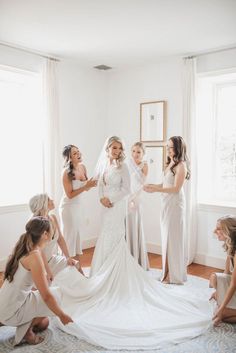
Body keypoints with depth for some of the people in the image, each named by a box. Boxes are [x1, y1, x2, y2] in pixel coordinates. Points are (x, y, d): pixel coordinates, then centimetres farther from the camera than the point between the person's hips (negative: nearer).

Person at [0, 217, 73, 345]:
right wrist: (62, 315, -8)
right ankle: (26, 330, 2)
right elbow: (46, 296, -21)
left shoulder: (23, 249, 3)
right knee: (56, 295, -3)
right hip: (11, 312, -9)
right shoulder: (34, 256, -24)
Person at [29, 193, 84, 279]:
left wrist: (68, 257, -1)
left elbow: (60, 239, 5)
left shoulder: (53, 218, -4)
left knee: (75, 264, 0)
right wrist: (48, 273, -23)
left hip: (52, 258, 7)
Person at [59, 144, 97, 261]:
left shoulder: (82, 167, 0)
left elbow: (86, 188, 9)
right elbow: (70, 195, -19)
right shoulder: (66, 172, -19)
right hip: (69, 207, -7)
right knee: (70, 236, 3)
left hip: (79, 205, 7)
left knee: (78, 235, 14)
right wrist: (86, 186, -24)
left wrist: (92, 184, -12)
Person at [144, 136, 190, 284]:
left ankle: (175, 276, 14)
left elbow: (176, 188, -17)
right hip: (166, 203, 8)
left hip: (175, 204, -8)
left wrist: (156, 190, -18)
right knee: (166, 237, 11)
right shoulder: (170, 164, 13)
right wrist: (153, 185, 3)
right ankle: (168, 273, 23)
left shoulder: (181, 165, -12)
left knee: (173, 238, 0)